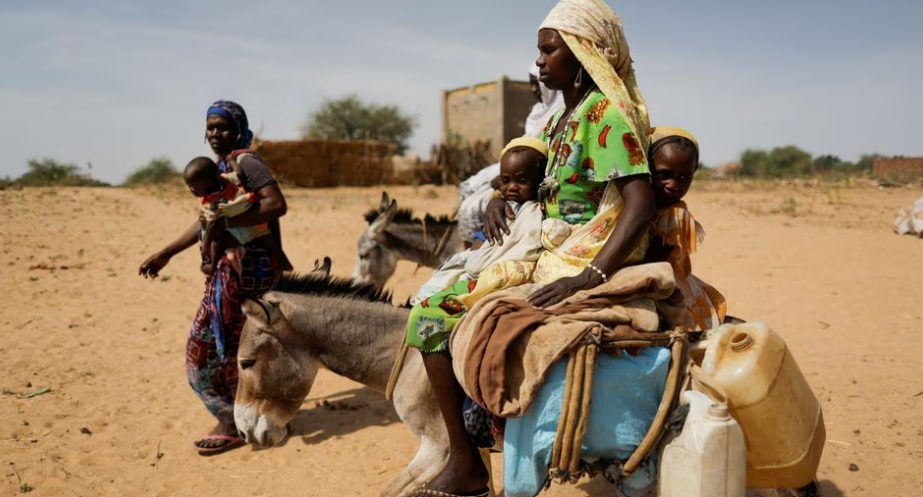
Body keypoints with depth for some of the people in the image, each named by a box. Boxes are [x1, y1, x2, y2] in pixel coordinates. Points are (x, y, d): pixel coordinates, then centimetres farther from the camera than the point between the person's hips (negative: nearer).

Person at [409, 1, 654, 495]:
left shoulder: (604, 112, -13)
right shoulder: (563, 117, 14)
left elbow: (641, 205, -23)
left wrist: (587, 278, -32)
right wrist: (498, 199, 4)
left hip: (577, 261, -10)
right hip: (548, 250, 10)